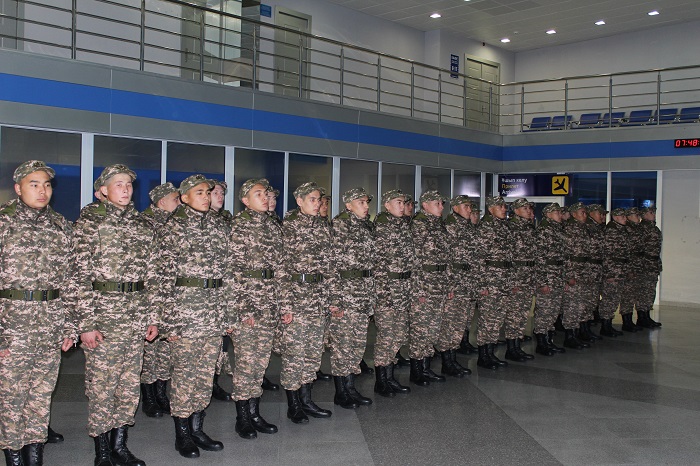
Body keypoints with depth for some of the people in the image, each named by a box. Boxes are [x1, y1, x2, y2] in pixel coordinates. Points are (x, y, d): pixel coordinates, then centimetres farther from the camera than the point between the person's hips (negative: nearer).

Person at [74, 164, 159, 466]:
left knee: (130, 381, 9)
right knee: (101, 382, 0)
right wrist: (85, 323, -14)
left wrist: (153, 316, 9)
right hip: (103, 311, -5)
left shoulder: (143, 225, 12)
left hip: (136, 314, 5)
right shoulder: (90, 221, -3)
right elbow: (81, 275, -8)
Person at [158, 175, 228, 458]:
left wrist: (227, 313, 11)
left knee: (207, 370, 10)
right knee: (184, 369, 2)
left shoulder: (220, 225, 11)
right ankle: (182, 433, 14)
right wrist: (170, 318, -13)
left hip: (215, 305, 5)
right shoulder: (175, 226, -3)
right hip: (185, 303, -5)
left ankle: (197, 428, 22)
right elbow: (165, 274, -7)